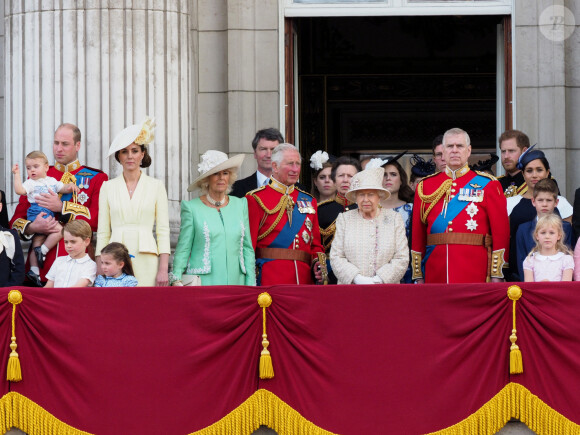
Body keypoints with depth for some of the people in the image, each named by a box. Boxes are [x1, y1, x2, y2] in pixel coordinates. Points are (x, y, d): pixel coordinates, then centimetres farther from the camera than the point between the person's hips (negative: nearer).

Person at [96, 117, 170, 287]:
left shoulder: (156, 186, 7)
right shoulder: (108, 187, 10)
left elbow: (163, 230, 4)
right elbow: (103, 232, 9)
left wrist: (163, 269, -4)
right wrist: (100, 270, 1)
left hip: (146, 260, -1)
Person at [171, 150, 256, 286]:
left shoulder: (240, 205, 13)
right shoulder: (192, 207, 2)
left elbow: (247, 248, 14)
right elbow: (183, 249, 3)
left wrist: (250, 285, 8)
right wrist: (177, 280, -10)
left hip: (235, 281, 3)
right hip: (204, 283, -3)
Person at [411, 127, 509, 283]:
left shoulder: (487, 185, 5)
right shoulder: (425, 186, 11)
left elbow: (501, 231, 1)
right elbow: (417, 233, 11)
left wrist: (496, 276, -5)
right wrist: (418, 276, 6)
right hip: (436, 275, 2)